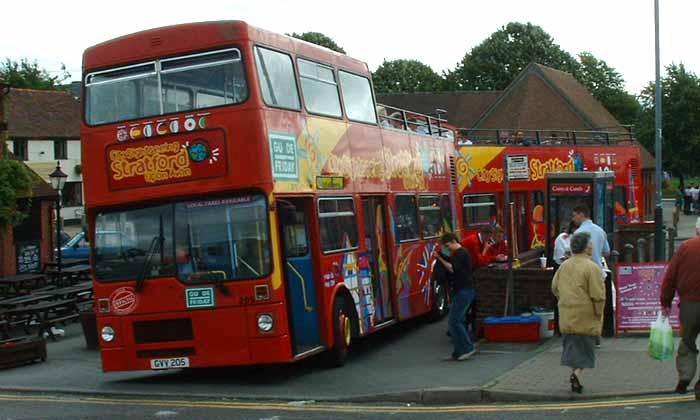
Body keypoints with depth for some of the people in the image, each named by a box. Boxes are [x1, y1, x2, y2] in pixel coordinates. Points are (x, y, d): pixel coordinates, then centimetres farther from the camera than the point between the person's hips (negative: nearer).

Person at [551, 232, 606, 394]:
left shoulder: (564, 265, 6)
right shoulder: (591, 267, -14)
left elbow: (555, 287, 12)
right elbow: (598, 295, -15)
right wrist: (599, 313, -5)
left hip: (566, 316, 5)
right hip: (585, 317, -5)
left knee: (570, 344, 14)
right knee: (585, 348, 3)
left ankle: (574, 373, 16)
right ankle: (577, 374, -14)